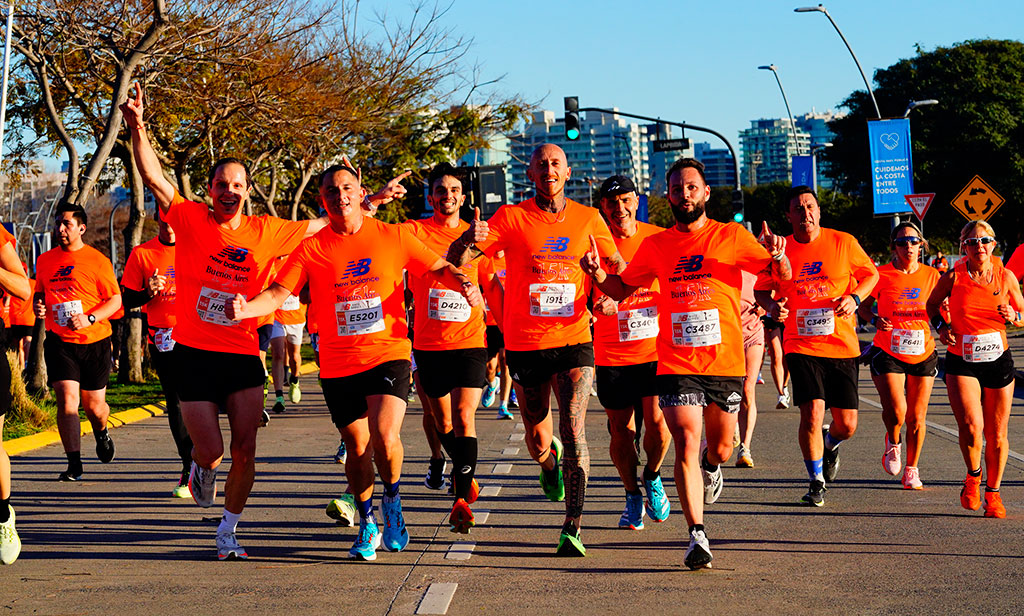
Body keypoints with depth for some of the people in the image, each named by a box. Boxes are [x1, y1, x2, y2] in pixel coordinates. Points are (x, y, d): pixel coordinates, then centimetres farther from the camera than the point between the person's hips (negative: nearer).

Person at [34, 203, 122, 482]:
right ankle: (74, 464, -14)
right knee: (66, 398, -15)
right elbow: (39, 291, 22)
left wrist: (89, 318, -18)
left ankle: (101, 434, 44)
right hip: (59, 341, 2)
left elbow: (115, 299, -3)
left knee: (94, 405, 8)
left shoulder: (97, 260, -4)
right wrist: (38, 305, -2)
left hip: (95, 341, -2)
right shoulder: (45, 260, 8)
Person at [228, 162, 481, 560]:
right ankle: (367, 525, 29)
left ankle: (392, 501, 10)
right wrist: (246, 309, -26)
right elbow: (278, 292, -6)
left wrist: (464, 284, -10)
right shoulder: (312, 249, 0)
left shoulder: (393, 237, 2)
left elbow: (438, 267, 10)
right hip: (338, 363, 2)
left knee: (384, 435, -20)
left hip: (388, 353, -1)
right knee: (357, 445, 8)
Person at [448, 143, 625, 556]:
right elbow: (455, 259, -10)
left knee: (573, 431, -16)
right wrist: (469, 240, -35)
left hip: (574, 341, 0)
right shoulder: (511, 217, -3)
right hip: (525, 344, 0)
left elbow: (618, 266, 17)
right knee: (538, 441, 11)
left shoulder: (588, 219, 4)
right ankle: (550, 461, 49)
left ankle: (572, 528, -13)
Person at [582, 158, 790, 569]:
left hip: (726, 362, 0)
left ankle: (709, 468, 50)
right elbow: (623, 289, 19)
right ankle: (697, 536, -9)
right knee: (686, 445, -13)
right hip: (677, 364, 0)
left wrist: (777, 256, -22)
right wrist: (597, 273, -3)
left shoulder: (731, 237, 2)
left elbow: (782, 276, 1)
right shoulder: (656, 246, 7)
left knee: (720, 448, 12)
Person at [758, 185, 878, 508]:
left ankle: (830, 444, 41)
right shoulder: (781, 249, 1)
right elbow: (762, 288, 13)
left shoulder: (843, 242, -1)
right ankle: (816, 482, 6)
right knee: (812, 413, -14)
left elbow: (871, 274, 11)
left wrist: (854, 297, -8)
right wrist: (772, 307, -9)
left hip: (842, 344, 1)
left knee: (847, 424, 3)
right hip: (801, 345, -1)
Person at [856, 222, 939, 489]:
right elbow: (862, 306, 5)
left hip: (923, 354, 2)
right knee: (896, 410, -17)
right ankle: (893, 442, 17)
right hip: (888, 354, -2)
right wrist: (875, 320, -15)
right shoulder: (882, 275, -6)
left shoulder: (931, 275, 2)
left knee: (916, 417, 5)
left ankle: (911, 471, 21)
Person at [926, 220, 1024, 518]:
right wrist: (940, 326, -5)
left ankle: (993, 493, 24)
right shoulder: (953, 278, -6)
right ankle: (973, 477, 12)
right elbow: (932, 304, 13)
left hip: (998, 360, 2)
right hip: (961, 362, -2)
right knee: (971, 427, -18)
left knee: (996, 434, 5)